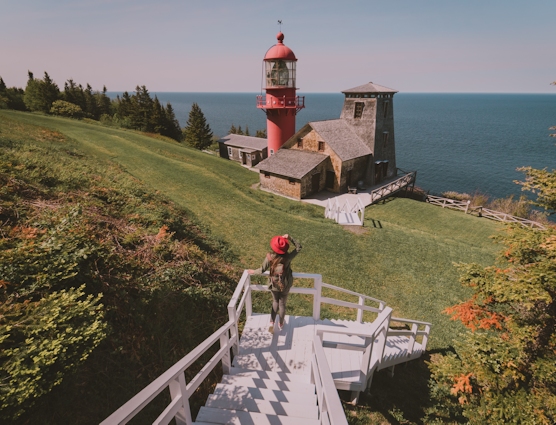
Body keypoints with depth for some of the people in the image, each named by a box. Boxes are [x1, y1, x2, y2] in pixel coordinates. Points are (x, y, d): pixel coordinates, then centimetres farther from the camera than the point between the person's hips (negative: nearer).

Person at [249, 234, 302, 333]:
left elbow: (262, 270, -13)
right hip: (285, 285, 0)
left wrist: (254, 272, 5)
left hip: (274, 284, 0)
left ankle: (271, 323, 18)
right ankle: (280, 325, 40)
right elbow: (299, 247, -13)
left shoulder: (269, 257, -25)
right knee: (282, 304, 22)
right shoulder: (287, 257, -27)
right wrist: (290, 238, -17)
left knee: (275, 302, 26)